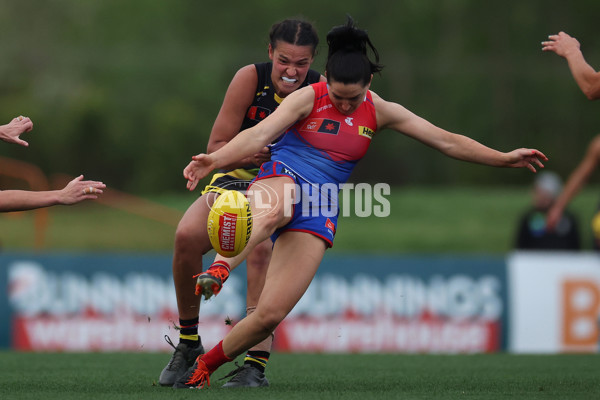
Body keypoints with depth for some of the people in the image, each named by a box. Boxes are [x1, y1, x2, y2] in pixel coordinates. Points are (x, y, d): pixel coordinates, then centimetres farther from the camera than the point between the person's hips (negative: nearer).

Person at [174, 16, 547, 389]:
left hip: (320, 209, 3)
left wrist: (504, 159, 5)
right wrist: (213, 160, -34)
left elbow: (447, 141, 9)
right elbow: (259, 135, -18)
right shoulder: (308, 98, -5)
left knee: (271, 314, -12)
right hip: (282, 179, -2)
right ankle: (217, 272, -61)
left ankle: (205, 366, 3)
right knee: (271, 211, -45)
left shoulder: (380, 113, 6)